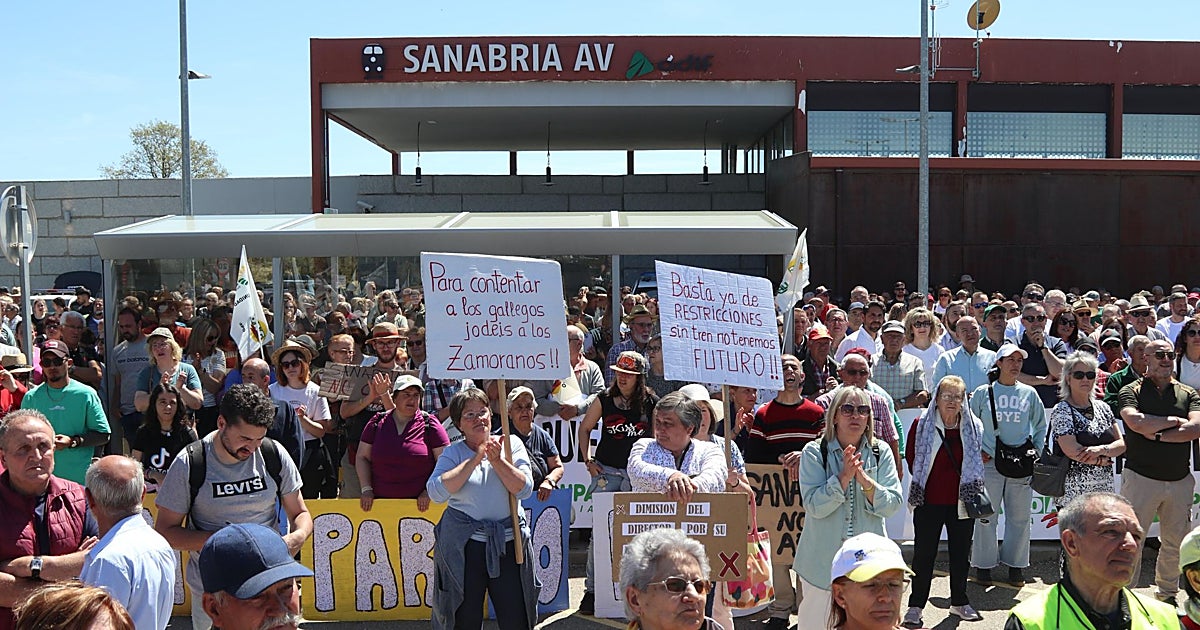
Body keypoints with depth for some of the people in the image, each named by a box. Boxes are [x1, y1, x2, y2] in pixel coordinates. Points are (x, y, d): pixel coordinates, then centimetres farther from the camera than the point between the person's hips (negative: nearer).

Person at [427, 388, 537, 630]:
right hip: (463, 545, -1)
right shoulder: (452, 452, 4)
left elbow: (524, 489, -5)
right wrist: (474, 460, -13)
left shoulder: (511, 444, 6)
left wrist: (497, 460, -14)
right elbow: (436, 492, -13)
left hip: (508, 542, 1)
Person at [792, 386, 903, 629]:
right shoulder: (815, 452, -8)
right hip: (822, 561, -2)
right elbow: (814, 506, -16)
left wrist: (865, 480, -23)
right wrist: (844, 477, -26)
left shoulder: (881, 452, 1)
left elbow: (892, 504, -7)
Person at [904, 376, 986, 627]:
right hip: (929, 502, -3)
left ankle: (959, 602, 30)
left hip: (962, 501, 3)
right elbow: (911, 457, 4)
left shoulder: (974, 427, 2)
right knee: (924, 554, 2)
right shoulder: (922, 424, -6)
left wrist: (970, 486, 9)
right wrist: (923, 481, 7)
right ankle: (915, 606, 11)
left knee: (961, 554, 14)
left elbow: (978, 460, 16)